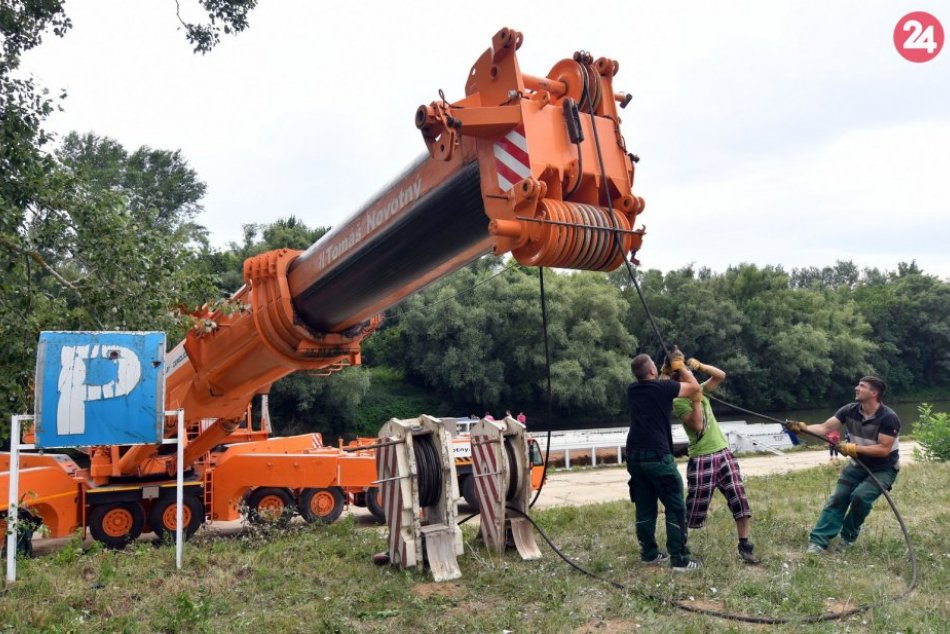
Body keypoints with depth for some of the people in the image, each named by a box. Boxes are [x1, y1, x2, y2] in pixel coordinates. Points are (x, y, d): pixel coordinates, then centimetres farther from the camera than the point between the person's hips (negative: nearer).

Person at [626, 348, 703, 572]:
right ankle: (679, 559, 1)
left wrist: (668, 369, 28)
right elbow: (695, 387, 6)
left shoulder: (632, 391, 10)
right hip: (657, 456, -6)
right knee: (675, 508, 1)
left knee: (645, 507, 14)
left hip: (635, 457, 7)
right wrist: (681, 365, 15)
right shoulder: (663, 388, -8)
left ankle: (649, 553, 21)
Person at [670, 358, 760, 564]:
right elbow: (697, 425, -22)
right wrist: (696, 399, -21)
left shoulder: (701, 389, 10)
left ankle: (745, 546, 10)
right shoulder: (679, 402, -11)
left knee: (739, 499, 0)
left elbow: (721, 375, 5)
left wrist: (700, 366, -6)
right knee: (694, 509, 1)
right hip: (701, 460, -6)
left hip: (723, 453, 6)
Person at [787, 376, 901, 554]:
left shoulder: (888, 418, -24)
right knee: (838, 497, -8)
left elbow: (884, 449, -26)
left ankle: (848, 537, -1)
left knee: (861, 495, -25)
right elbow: (825, 428, -18)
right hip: (859, 464, 5)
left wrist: (855, 448, -33)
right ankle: (819, 540, -10)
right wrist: (804, 428, -35)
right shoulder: (850, 410, -10)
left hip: (883, 469, -5)